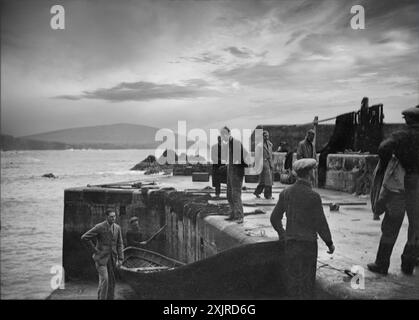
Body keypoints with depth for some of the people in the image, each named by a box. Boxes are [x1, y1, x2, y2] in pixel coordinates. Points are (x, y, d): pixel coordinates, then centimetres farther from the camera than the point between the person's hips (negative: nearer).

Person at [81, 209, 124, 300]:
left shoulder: (117, 227, 4)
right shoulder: (99, 227, -12)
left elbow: (119, 244, 8)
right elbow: (84, 237, -11)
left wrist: (120, 259, 0)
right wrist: (94, 248, -8)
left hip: (112, 258, 5)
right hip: (101, 257, -5)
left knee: (111, 281, 7)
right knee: (104, 279, -15)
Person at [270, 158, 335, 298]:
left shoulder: (286, 193, -2)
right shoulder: (313, 196, -17)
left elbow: (275, 218, 6)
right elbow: (321, 224, -13)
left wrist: (281, 233, 24)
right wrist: (330, 243, 2)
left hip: (290, 241, 4)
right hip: (308, 243, -4)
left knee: (292, 278, 16)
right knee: (306, 281, 9)